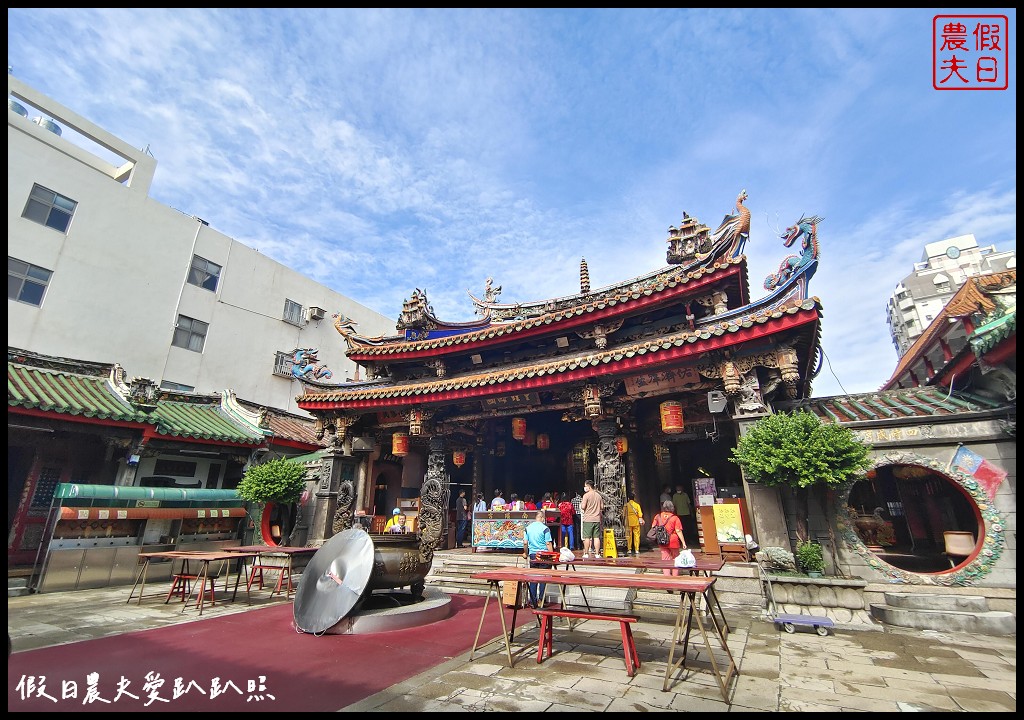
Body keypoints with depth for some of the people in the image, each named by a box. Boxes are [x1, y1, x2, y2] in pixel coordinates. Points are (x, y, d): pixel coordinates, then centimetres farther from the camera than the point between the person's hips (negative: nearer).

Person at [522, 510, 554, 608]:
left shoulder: (528, 528, 3)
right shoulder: (545, 528, -10)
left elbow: (525, 543, 5)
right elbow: (548, 544, -11)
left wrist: (526, 553, 19)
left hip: (532, 555, 4)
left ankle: (533, 602, 14)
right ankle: (540, 600, 8)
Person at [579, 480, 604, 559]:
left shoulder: (586, 495, -9)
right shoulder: (599, 495, 8)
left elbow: (583, 507, -13)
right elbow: (602, 507, 11)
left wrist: (581, 504, 7)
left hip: (588, 519, -5)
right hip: (597, 519, 5)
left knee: (587, 537, 1)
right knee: (596, 537, 7)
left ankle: (586, 553, 5)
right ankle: (597, 554, 8)